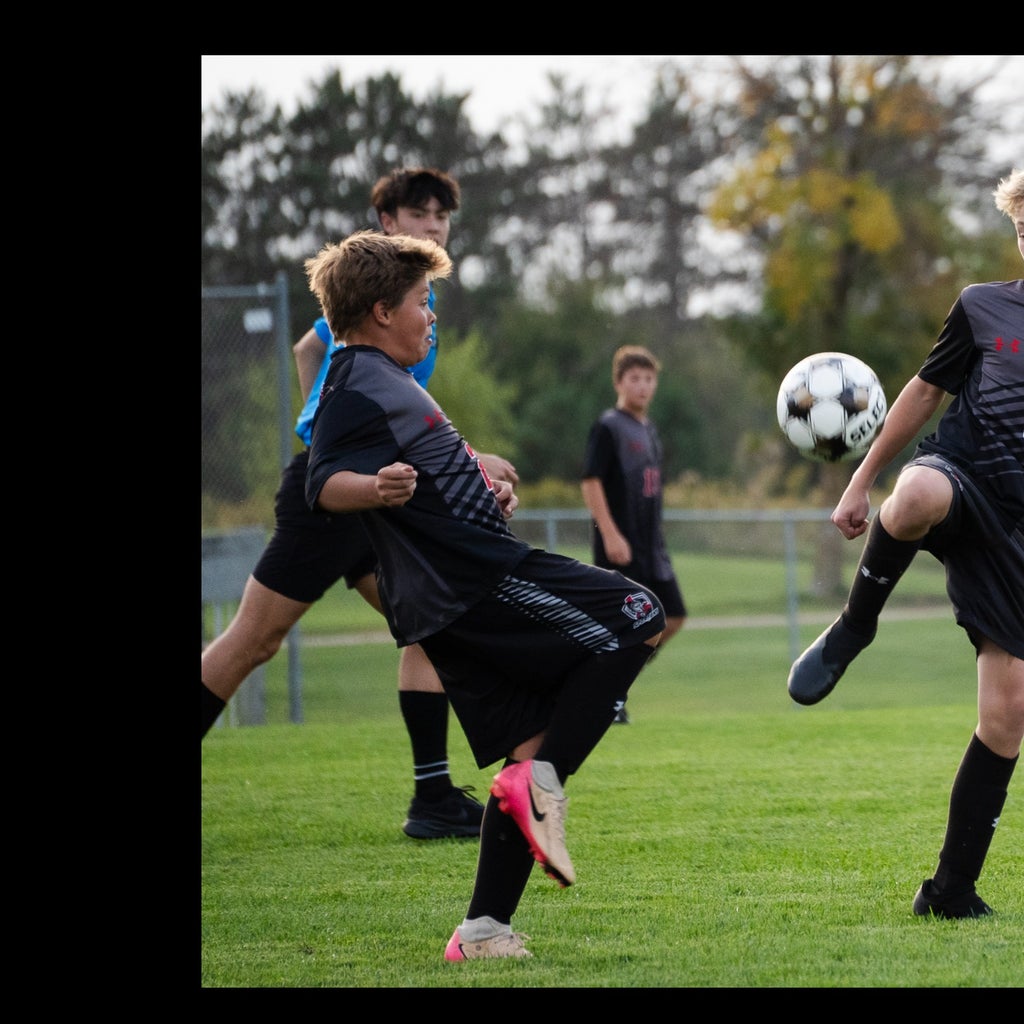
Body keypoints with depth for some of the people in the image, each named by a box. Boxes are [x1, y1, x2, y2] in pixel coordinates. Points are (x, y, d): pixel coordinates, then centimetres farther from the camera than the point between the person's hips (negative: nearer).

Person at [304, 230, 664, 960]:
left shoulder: (381, 381, 24)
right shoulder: (363, 390, -11)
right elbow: (324, 484, -27)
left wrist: (481, 495, 25)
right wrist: (376, 488, -47)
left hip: (447, 607, 10)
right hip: (482, 581, -10)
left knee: (531, 750, 8)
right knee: (636, 621, -7)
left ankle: (484, 929, 2)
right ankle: (543, 781, -13)